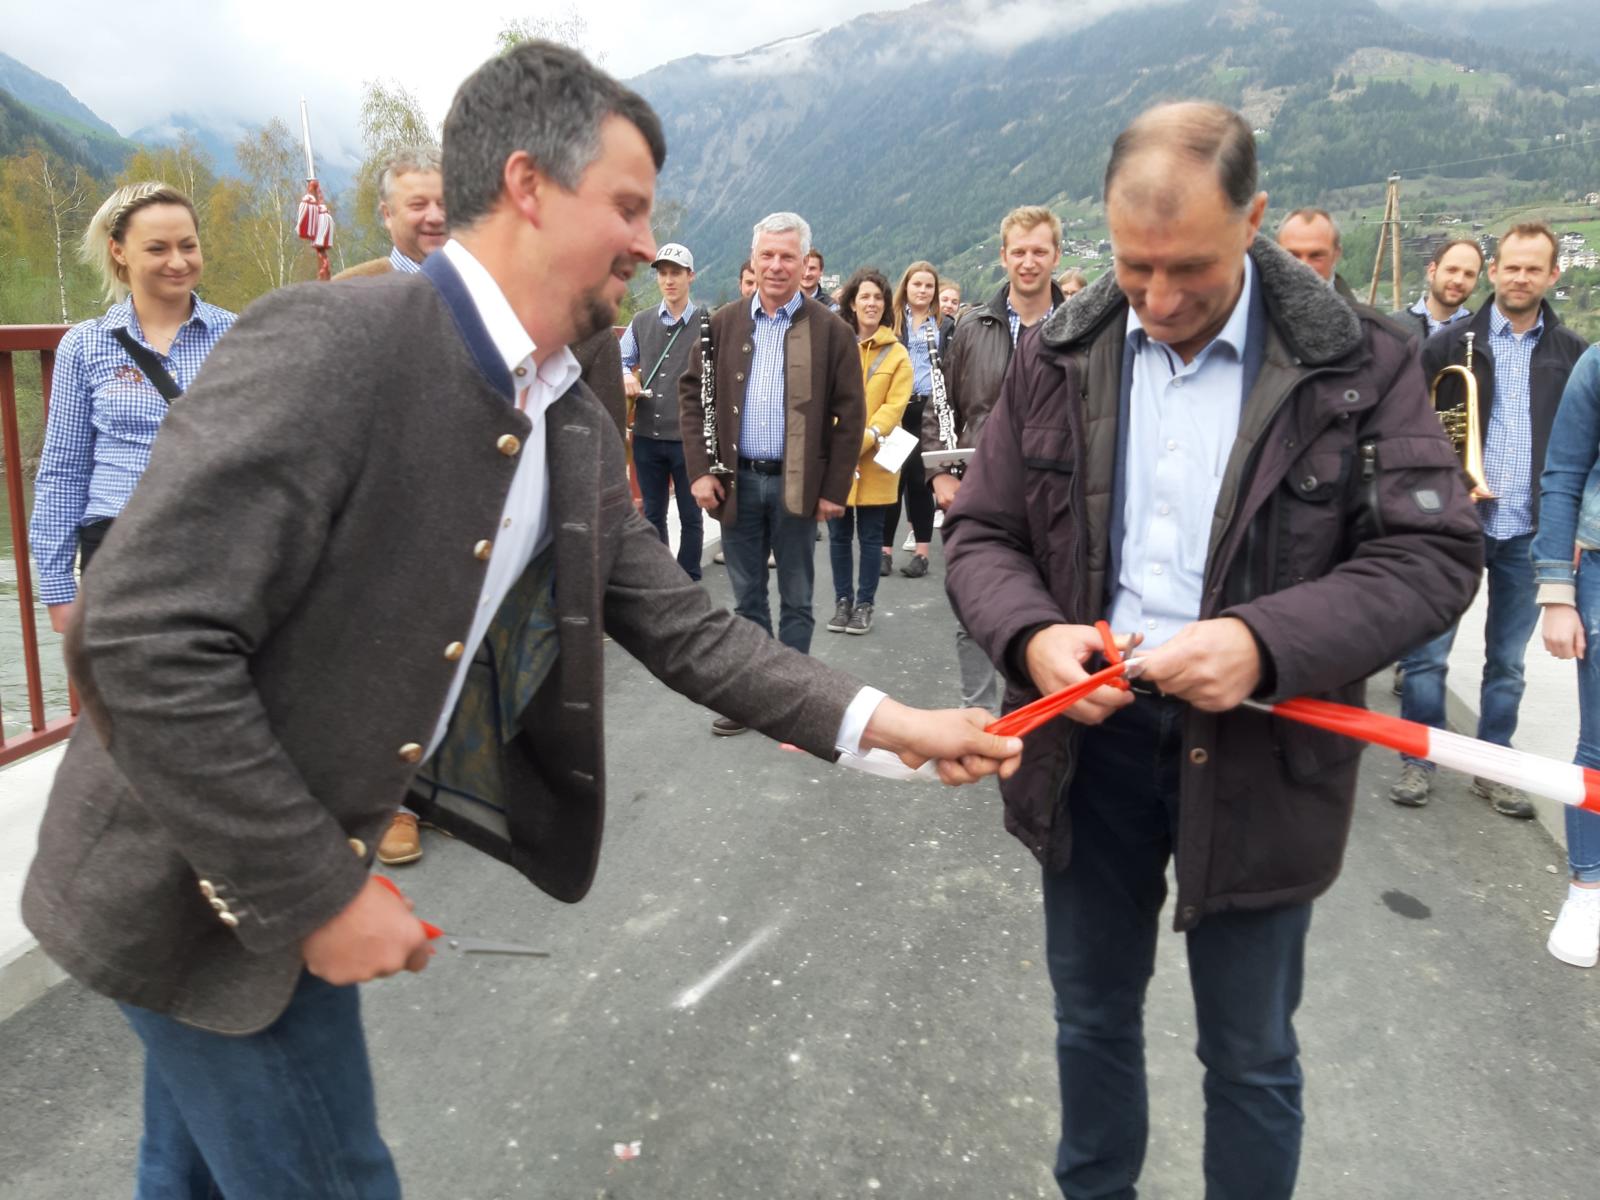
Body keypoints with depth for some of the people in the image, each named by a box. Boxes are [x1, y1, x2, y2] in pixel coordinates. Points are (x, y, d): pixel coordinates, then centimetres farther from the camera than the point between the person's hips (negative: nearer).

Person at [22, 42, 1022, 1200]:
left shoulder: (579, 429, -1)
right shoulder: (328, 344, -26)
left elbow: (680, 625, 3)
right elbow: (137, 642, -28)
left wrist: (885, 722, -3)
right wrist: (319, 892, -22)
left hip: (290, 869, 7)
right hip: (202, 883, -7)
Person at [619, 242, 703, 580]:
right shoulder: (641, 322, 9)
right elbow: (621, 360, 17)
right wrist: (626, 376, -3)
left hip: (688, 437, -4)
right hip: (647, 436, 4)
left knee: (690, 515, 8)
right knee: (653, 513, 14)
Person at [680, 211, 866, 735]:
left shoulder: (831, 330, -4)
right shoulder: (723, 323, 4)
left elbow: (850, 414, -3)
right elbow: (691, 394, 6)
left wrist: (834, 488, -7)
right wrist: (700, 471, -3)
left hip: (796, 484, -2)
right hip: (736, 479, 3)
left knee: (796, 599, 9)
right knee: (747, 596, 12)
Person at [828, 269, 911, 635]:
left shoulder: (896, 353, 3)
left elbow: (895, 405, -5)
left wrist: (866, 437, -20)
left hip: (874, 461, -1)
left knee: (870, 536, 6)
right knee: (839, 535, 8)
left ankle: (864, 604, 16)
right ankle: (843, 601, 20)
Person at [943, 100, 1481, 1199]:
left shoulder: (1359, 363, -9)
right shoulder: (1057, 359, -1)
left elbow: (1435, 553, -11)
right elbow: (981, 531, 2)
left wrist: (1266, 643, -27)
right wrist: (1032, 634, -19)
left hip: (1258, 752, -2)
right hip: (1087, 737, 3)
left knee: (1250, 1054, 16)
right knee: (1092, 1017, 22)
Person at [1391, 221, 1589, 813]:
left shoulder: (1573, 353, 6)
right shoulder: (1452, 342, -1)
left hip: (1531, 531, 2)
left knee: (1508, 661, 11)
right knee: (1427, 652, 1)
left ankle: (1494, 768, 23)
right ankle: (1418, 761, 15)